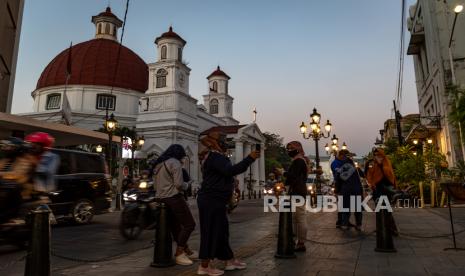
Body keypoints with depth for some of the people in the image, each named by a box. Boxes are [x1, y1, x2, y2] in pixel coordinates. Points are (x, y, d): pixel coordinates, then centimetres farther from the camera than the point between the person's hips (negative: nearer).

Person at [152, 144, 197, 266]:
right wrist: (186, 185, 2)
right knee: (189, 224, -1)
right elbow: (179, 184, -18)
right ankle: (179, 253, 1)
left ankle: (186, 251, 25)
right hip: (173, 198, -9)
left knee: (176, 226, 15)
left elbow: (156, 185, 22)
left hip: (160, 198, 9)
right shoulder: (175, 163, -10)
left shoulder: (158, 164, 17)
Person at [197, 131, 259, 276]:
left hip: (213, 199, 11)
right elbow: (230, 170, -29)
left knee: (221, 230, 15)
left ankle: (229, 261, 26)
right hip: (212, 200, -11)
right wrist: (249, 158, -27)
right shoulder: (215, 156, -15)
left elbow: (225, 173, 24)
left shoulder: (214, 156, 20)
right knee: (211, 231, -3)